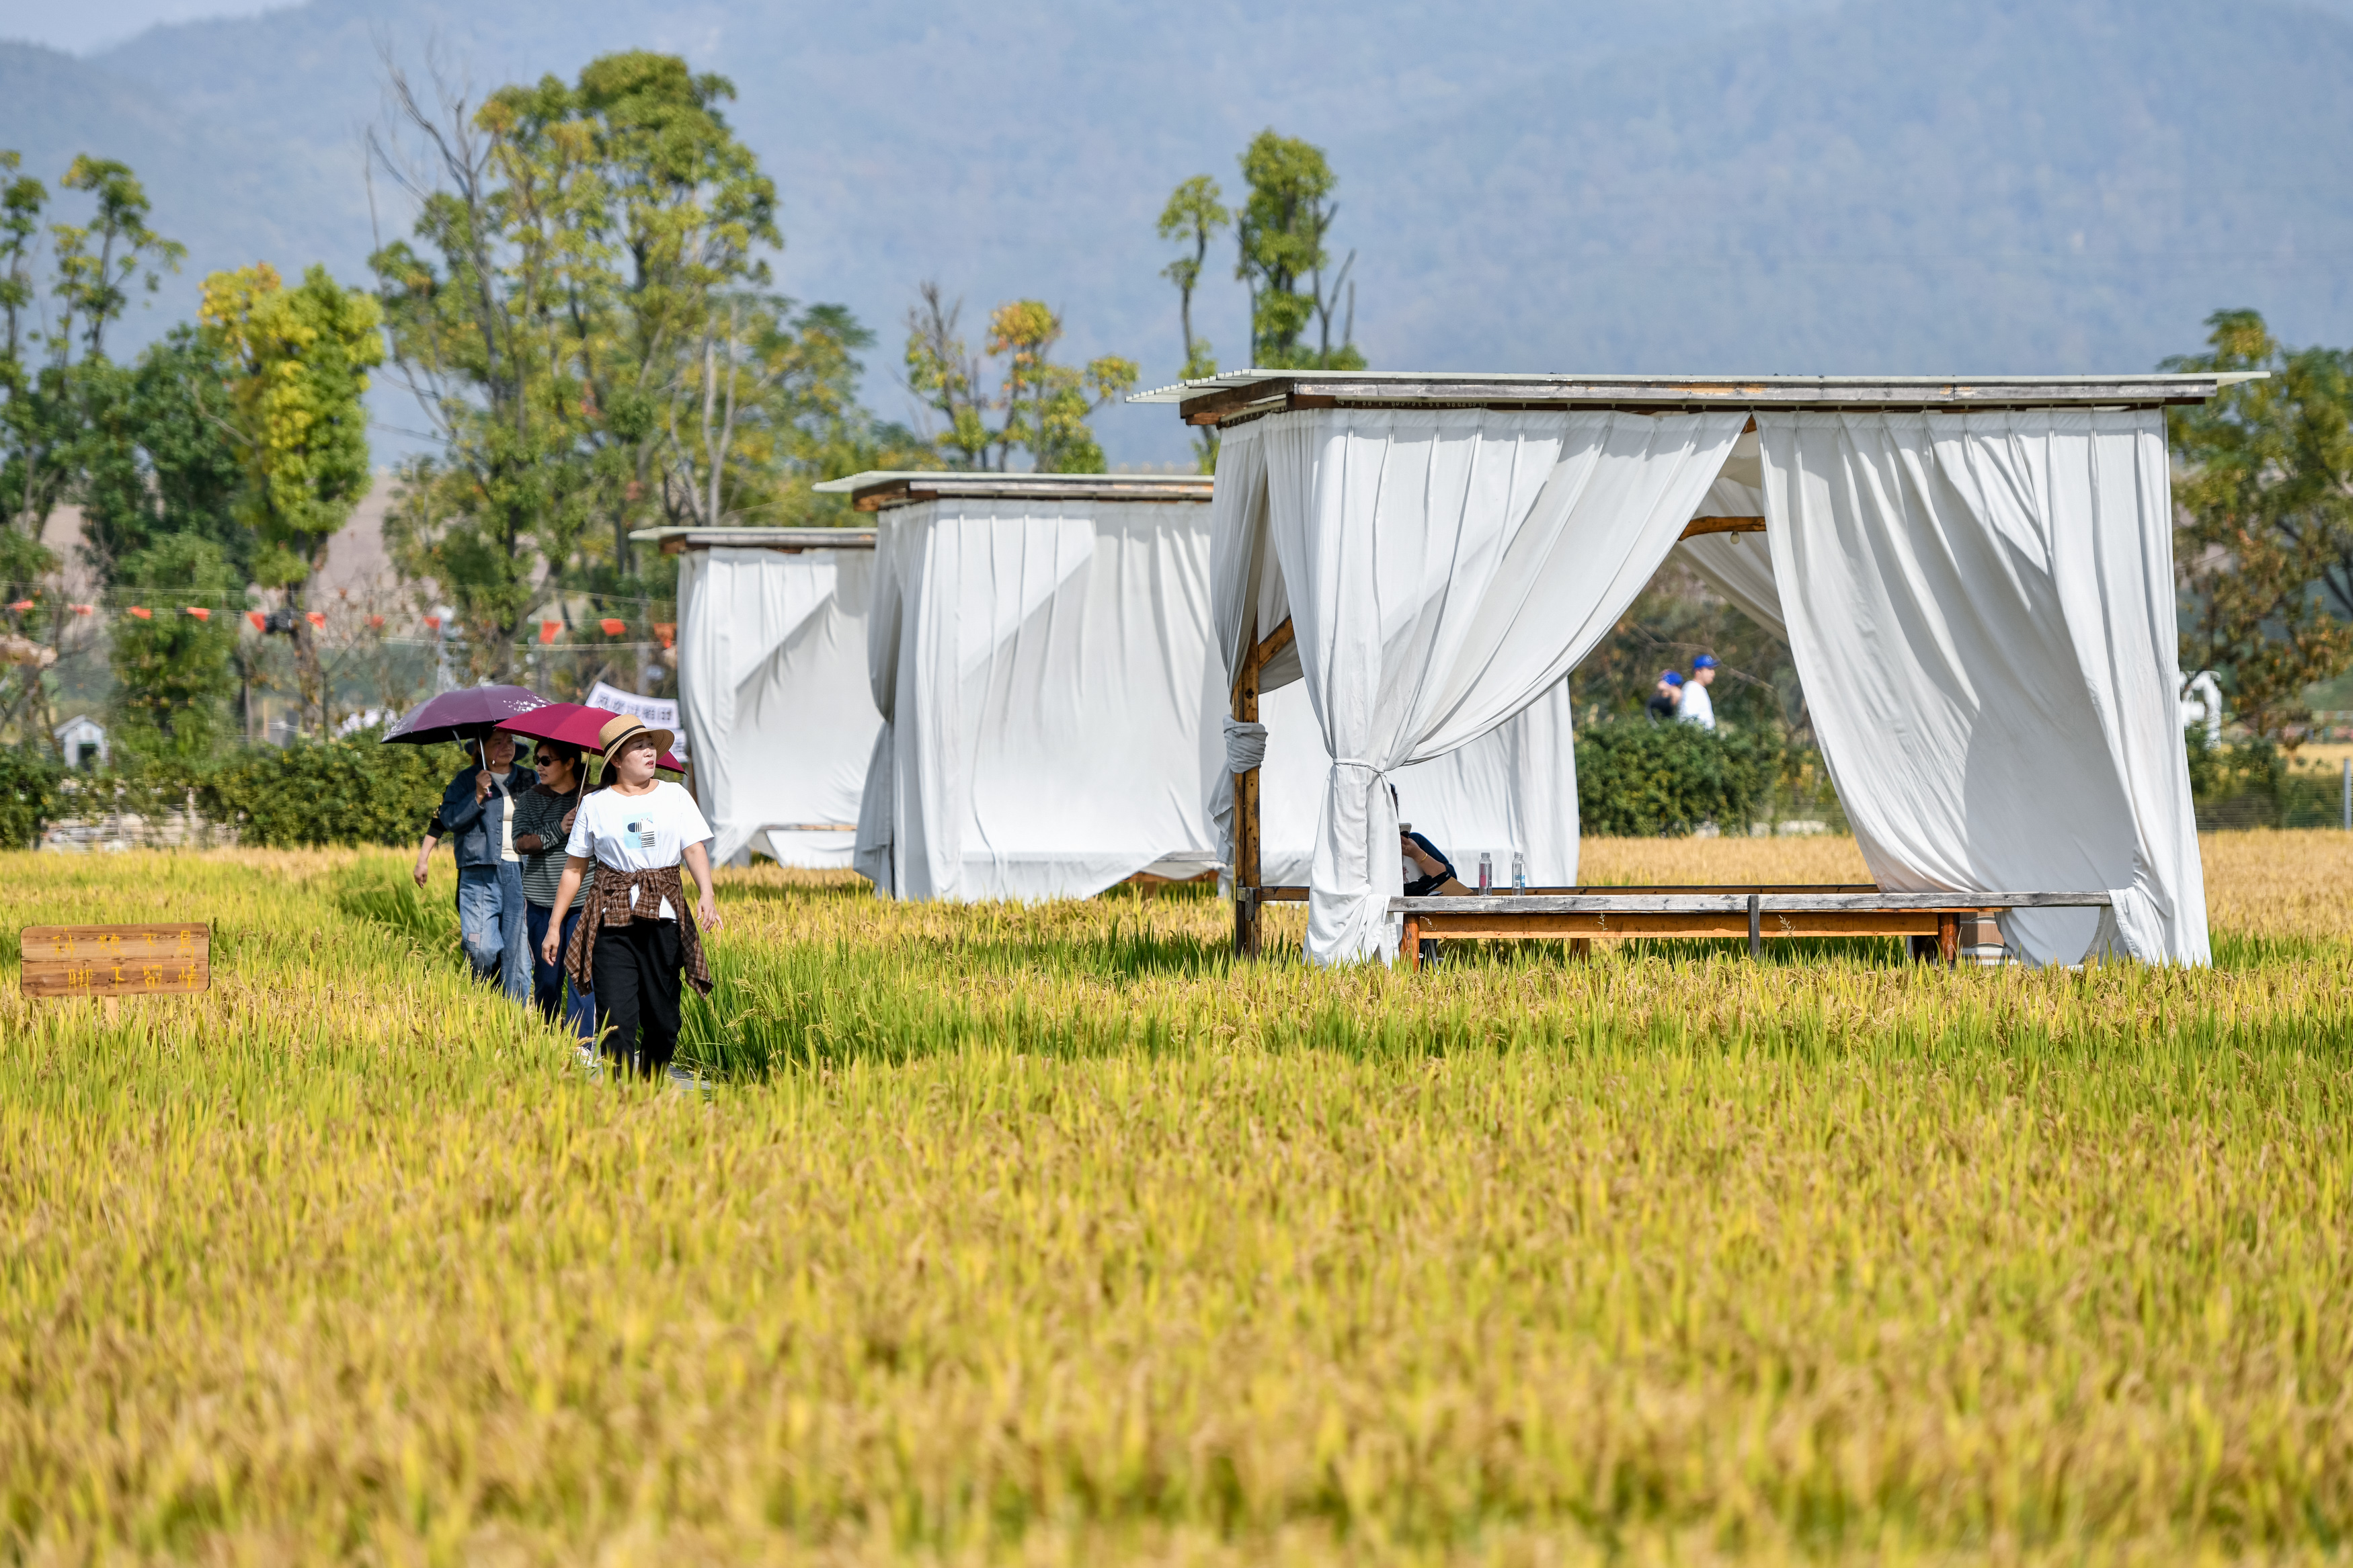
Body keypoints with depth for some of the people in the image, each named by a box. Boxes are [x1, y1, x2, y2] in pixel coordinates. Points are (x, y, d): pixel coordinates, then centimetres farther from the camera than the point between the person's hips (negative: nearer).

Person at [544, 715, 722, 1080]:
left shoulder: (675, 796, 8)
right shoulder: (595, 805, 6)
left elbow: (695, 849, -2)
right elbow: (574, 868, 10)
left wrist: (706, 894, -21)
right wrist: (554, 925, 8)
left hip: (663, 917, 1)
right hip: (611, 919, -1)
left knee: (662, 1019, 3)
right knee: (617, 1019, -10)